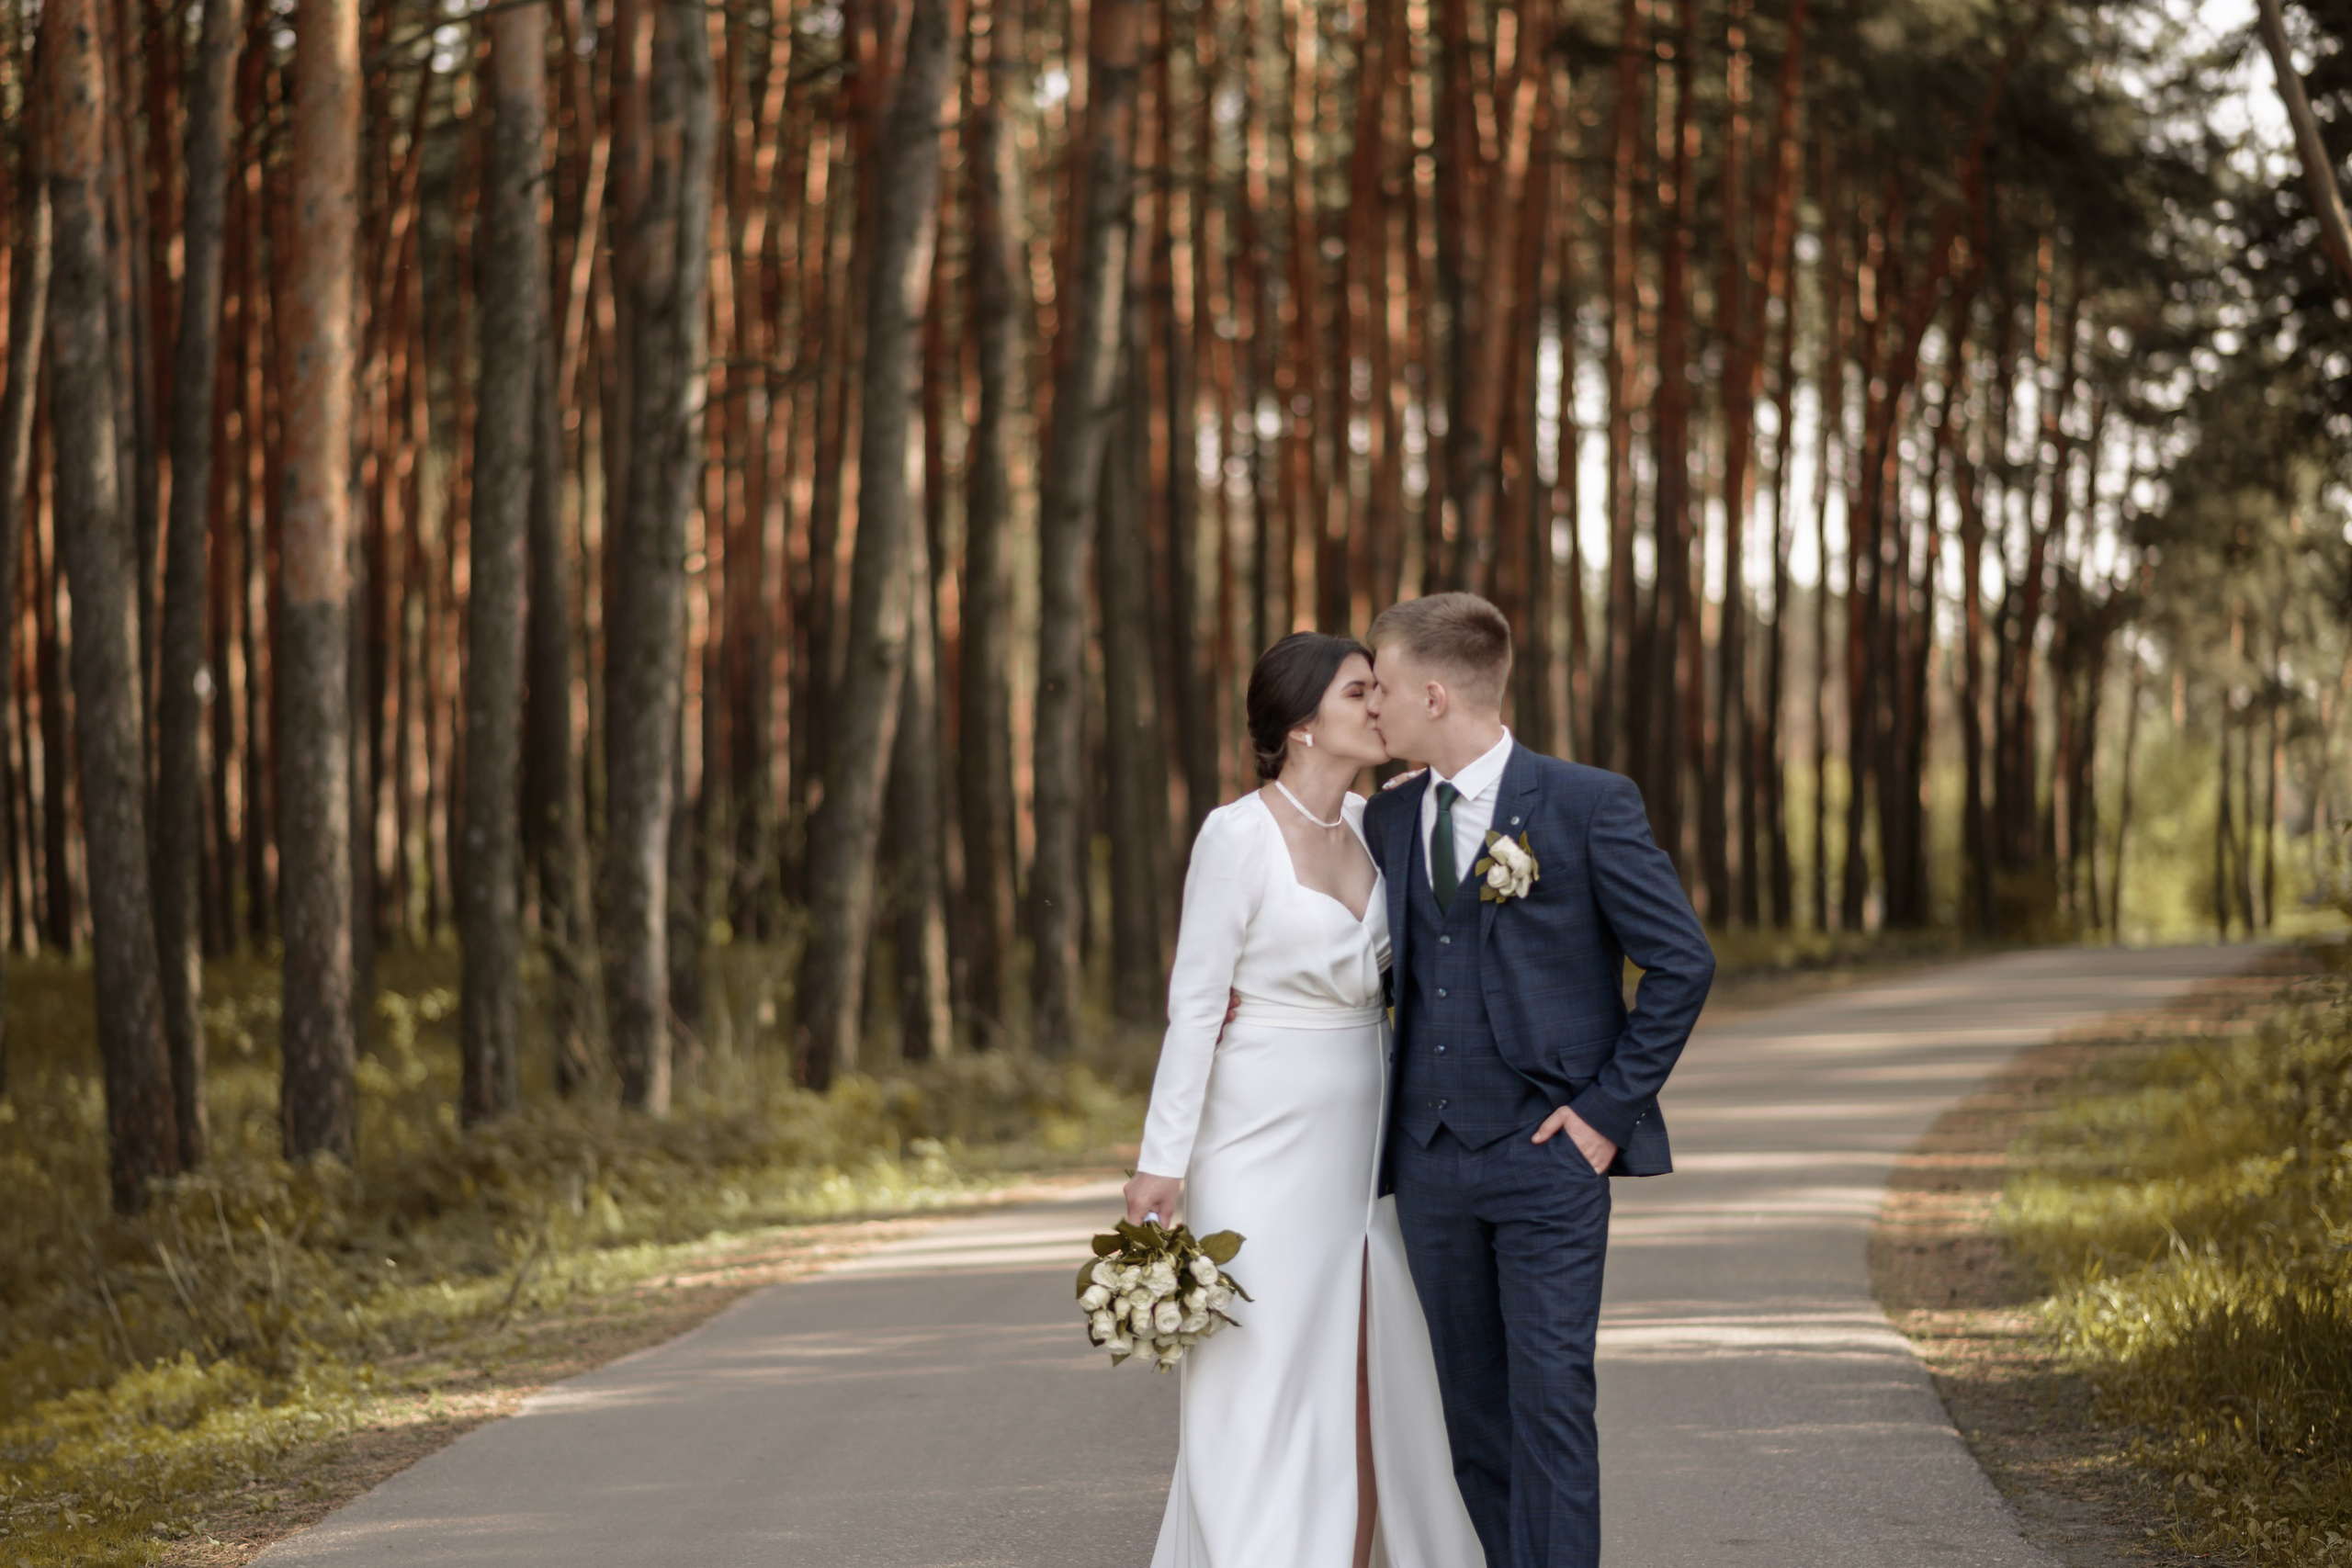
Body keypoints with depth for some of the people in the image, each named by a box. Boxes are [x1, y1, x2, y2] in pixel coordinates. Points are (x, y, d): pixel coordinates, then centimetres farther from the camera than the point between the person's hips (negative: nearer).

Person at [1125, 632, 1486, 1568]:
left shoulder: (1374, 824, 5)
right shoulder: (1237, 836, -14)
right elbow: (1194, 1006, -13)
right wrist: (1163, 1161, -14)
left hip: (1360, 1142, 7)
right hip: (1263, 1147, -6)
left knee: (1370, 1378, 9)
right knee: (1260, 1386, -3)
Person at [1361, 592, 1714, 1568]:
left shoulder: (1587, 806, -6)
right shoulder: (1388, 819, 10)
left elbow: (1682, 961, -5)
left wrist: (1610, 1105, -8)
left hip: (1548, 1158, -5)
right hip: (1430, 1160, 5)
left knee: (1550, 1404, -7)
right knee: (1472, 1410, 9)